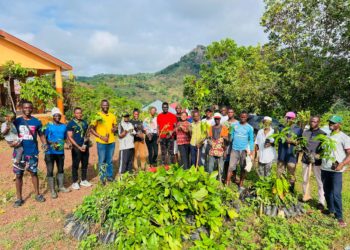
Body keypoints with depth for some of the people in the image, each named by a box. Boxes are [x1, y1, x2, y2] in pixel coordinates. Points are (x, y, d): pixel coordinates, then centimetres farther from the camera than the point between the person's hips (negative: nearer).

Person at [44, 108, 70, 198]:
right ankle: (52, 190, 11)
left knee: (61, 169, 16)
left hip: (60, 151, 5)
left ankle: (61, 187, 31)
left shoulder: (64, 126, 6)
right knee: (50, 171, 2)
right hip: (50, 152, -4)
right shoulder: (48, 126, -7)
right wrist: (52, 143, -22)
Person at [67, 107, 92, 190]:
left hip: (85, 147, 5)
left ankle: (84, 180, 27)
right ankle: (75, 182, 17)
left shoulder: (85, 123, 8)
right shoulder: (70, 124, -6)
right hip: (76, 148, -5)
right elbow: (70, 137, -9)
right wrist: (79, 147, -14)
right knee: (75, 165, 4)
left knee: (85, 164, 13)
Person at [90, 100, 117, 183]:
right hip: (101, 142, -3)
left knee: (110, 161, 12)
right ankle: (102, 178, 17)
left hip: (111, 142, 4)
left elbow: (115, 127, 18)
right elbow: (92, 129, -5)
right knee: (102, 161, 4)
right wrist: (101, 137, -15)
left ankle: (110, 176, 25)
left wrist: (114, 129, -6)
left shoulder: (112, 116, 8)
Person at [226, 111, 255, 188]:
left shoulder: (250, 128, 1)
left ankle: (241, 184, 21)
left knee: (243, 168, 8)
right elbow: (231, 136, 10)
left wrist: (252, 151, -2)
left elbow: (251, 140, 4)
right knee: (231, 167, -3)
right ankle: (227, 183, 0)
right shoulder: (235, 125, 4)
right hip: (235, 149, 0)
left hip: (244, 150, 0)